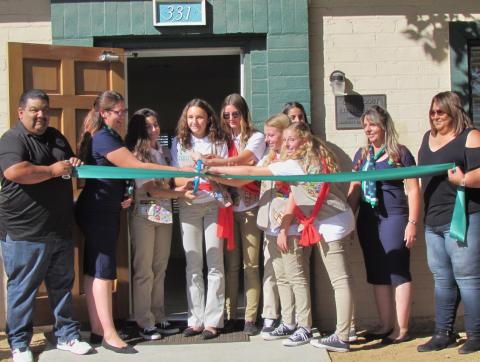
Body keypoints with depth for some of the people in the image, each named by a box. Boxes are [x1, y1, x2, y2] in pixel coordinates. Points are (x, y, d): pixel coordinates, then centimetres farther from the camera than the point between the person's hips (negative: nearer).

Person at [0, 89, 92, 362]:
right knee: (22, 288, 4)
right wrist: (53, 170, -16)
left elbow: (69, 170, 30)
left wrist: (74, 165, 5)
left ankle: (67, 335, 26)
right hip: (25, 231, -7)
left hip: (61, 228, 7)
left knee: (63, 285, 14)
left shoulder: (56, 137, 15)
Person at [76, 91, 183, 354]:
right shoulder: (104, 138, -17)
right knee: (103, 270, -8)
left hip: (105, 211, 10)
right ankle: (109, 335, -4)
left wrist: (123, 196, 4)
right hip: (98, 212, -10)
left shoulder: (110, 137, 15)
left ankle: (97, 329, 15)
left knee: (95, 269, 10)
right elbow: (137, 167, -24)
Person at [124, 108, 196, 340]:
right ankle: (145, 323, 7)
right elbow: (150, 190, -12)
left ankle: (159, 318, 19)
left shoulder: (164, 153, 11)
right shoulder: (136, 155, -6)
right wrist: (181, 194, -15)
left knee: (160, 269, 10)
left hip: (164, 215, 6)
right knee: (144, 270, 0)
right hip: (144, 215, -6)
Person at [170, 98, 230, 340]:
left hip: (214, 205, -2)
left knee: (215, 263, -2)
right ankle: (195, 320, 11)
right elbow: (175, 178, 4)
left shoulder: (219, 142, 3)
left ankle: (212, 321, 4)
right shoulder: (179, 142, 7)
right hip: (188, 206, 2)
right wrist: (188, 181, -17)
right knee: (193, 265, 4)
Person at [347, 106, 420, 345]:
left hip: (393, 219, -6)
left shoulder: (400, 153, -2)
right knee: (377, 274, 10)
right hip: (367, 220, 6)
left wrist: (412, 223, -10)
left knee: (397, 272, -2)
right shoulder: (362, 154, 13)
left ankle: (401, 330, 7)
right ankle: (386, 326, 20)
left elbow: (413, 190, -4)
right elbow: (354, 190, 17)